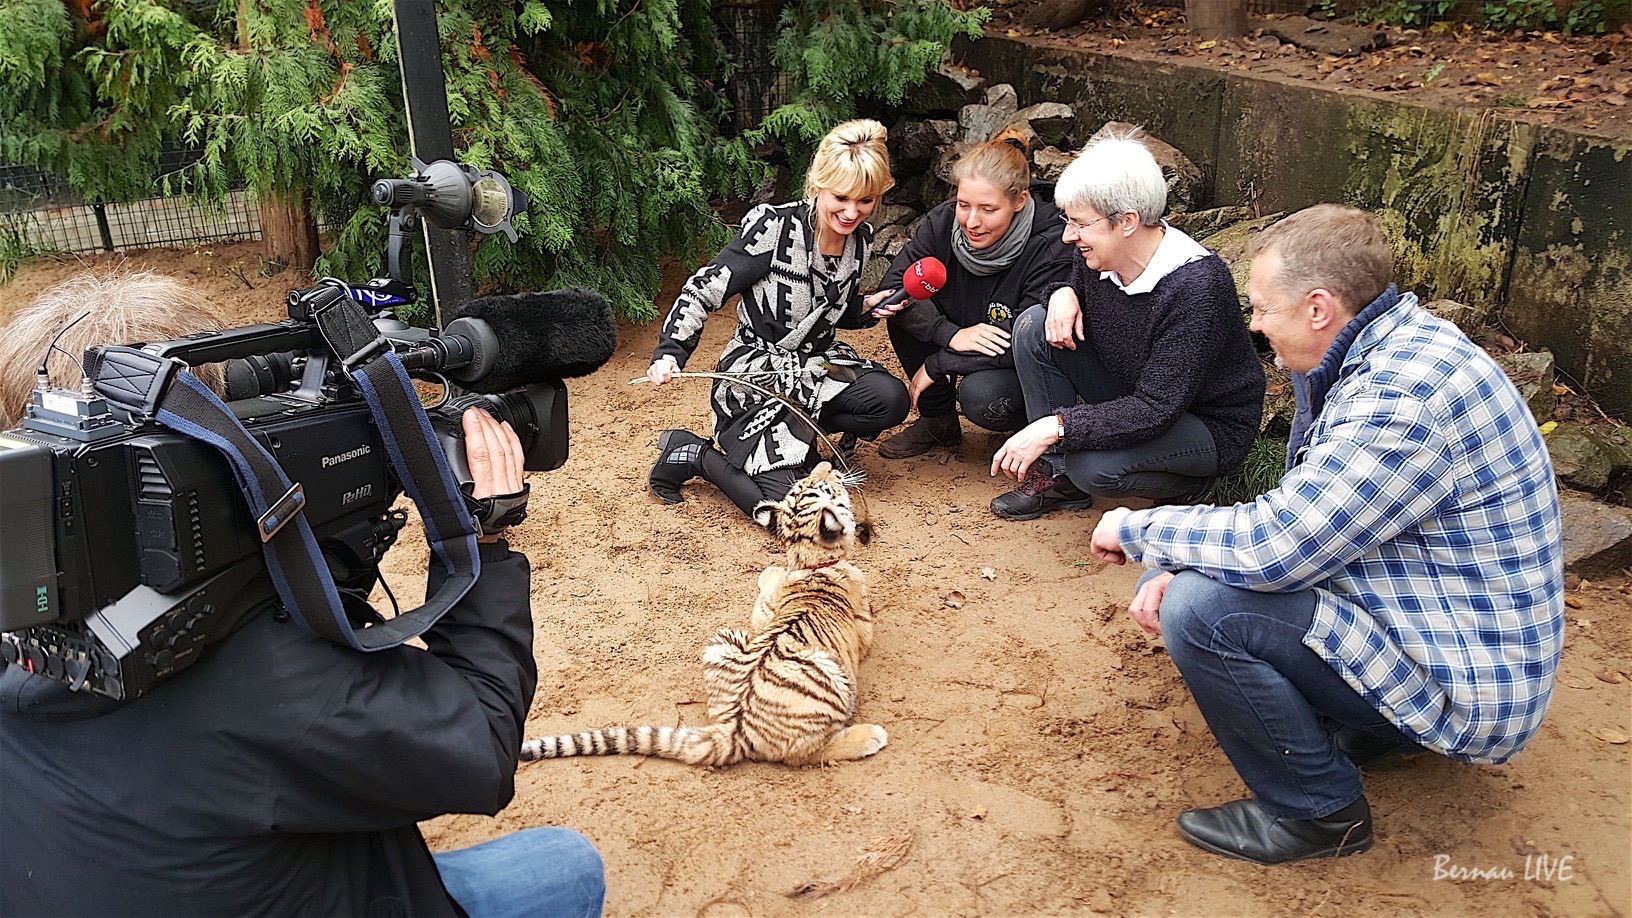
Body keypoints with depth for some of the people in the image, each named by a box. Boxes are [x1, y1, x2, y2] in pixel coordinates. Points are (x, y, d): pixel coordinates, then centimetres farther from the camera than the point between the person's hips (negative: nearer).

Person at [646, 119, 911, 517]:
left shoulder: (860, 239, 3)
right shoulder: (774, 227, -18)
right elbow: (704, 291, -15)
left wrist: (867, 307, -2)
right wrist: (670, 352, -30)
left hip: (818, 363, 7)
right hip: (757, 372, -6)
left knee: (890, 400, -26)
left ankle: (794, 437, 1)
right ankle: (692, 454, 4)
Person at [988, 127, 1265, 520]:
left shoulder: (1196, 286, -31)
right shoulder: (1100, 258, -10)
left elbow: (1157, 409, -34)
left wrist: (1055, 425, -39)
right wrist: (1063, 294, -11)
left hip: (1212, 427, -7)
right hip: (1132, 398, 7)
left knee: (1095, 466, -34)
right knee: (1035, 325, -10)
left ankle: (1183, 483, 0)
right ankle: (1058, 474, -2)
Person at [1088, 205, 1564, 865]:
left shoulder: (1406, 393, -28)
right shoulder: (1369, 356, 4)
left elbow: (1273, 545, -29)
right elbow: (1296, 513, 9)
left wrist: (1137, 528, -12)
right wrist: (1175, 566, -7)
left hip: (1465, 686, -10)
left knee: (1200, 608, -25)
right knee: (1186, 576, 8)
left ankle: (1319, 811, -4)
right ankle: (1358, 725, 14)